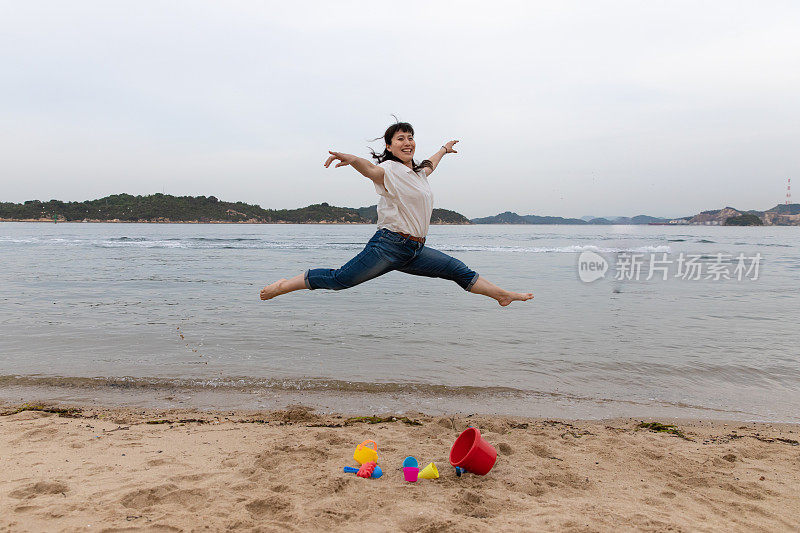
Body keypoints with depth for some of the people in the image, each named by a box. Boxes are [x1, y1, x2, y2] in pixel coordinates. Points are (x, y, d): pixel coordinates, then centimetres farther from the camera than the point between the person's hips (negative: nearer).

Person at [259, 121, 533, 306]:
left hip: (416, 250, 8)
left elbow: (430, 164, 42)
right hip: (389, 244, -8)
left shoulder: (418, 172, 17)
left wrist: (444, 149, 61)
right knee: (339, 279, -10)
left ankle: (503, 294, 27)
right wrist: (352, 159, -55)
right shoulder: (389, 170, -9)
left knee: (459, 271, 11)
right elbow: (371, 169, -33)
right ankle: (282, 286, 4)